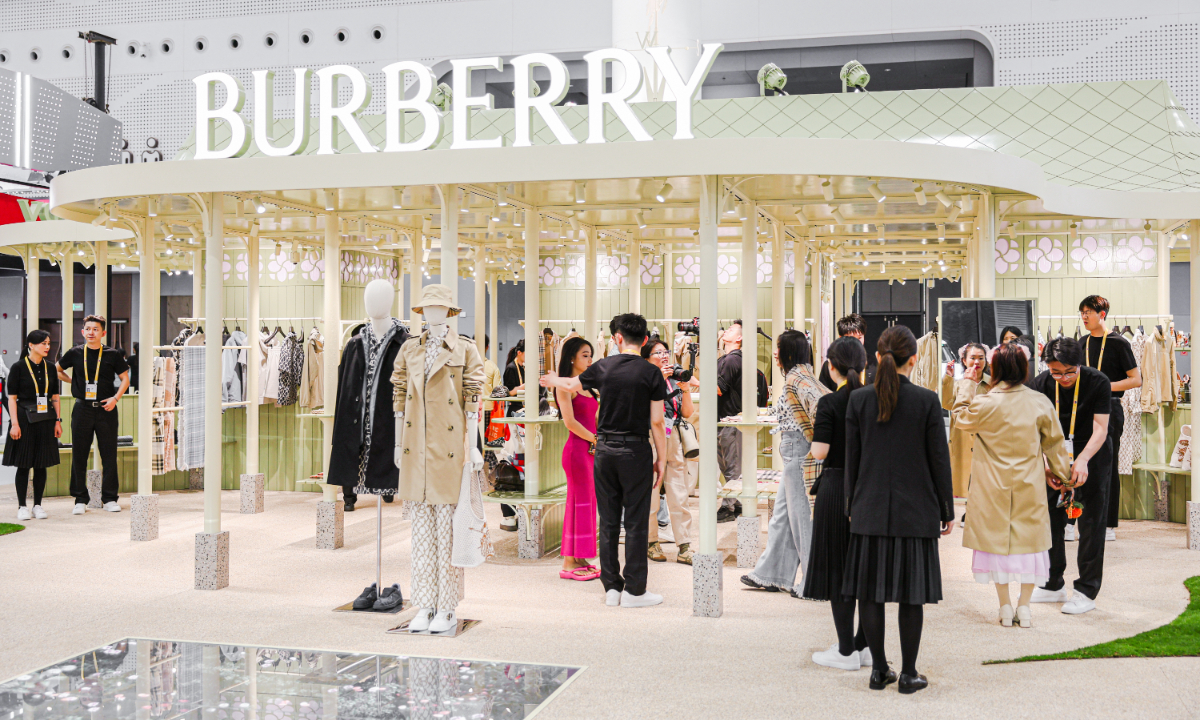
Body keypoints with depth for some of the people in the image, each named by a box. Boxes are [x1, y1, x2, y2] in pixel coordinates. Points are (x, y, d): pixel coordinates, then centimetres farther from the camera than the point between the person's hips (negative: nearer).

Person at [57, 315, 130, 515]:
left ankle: (110, 498, 11)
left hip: (106, 409, -1)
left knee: (109, 455, 1)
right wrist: (73, 381, 8)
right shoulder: (75, 353, 4)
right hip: (82, 409, 1)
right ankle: (80, 500, 12)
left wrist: (115, 398, -6)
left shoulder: (112, 355, 1)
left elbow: (125, 378, 7)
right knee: (79, 455, 3)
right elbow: (57, 370, 20)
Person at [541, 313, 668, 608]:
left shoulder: (603, 367, 2)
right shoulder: (651, 373, -7)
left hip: (605, 450, 3)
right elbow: (656, 422, -7)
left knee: (608, 521, 10)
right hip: (636, 451, -3)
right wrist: (661, 459, 2)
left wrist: (553, 379, 44)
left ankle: (611, 587, 15)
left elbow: (573, 384, 22)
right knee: (635, 522, 2)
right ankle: (634, 590, 5)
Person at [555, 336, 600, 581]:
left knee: (588, 503, 10)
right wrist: (596, 440, -11)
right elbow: (570, 422, -17)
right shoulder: (565, 386, -9)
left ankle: (579, 560, 16)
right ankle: (568, 564, 0)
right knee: (579, 503, -5)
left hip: (591, 450, 9)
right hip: (578, 449, -9)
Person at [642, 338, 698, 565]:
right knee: (650, 496, 1)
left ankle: (684, 547, 4)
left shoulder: (675, 379, 15)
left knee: (680, 497, 2)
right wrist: (659, 380, -16)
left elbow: (688, 413, 12)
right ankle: (651, 542, 16)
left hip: (674, 442, 4)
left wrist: (686, 390, -3)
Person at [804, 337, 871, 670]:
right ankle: (865, 645, 20)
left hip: (837, 488, -5)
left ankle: (846, 651, 7)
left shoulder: (830, 402, -13)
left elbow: (820, 452, -17)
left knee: (839, 568, 3)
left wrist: (814, 441, 4)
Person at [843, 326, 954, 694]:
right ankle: (908, 674, 11)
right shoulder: (927, 400, -7)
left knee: (870, 591, 9)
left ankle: (879, 670, 15)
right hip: (916, 511, -1)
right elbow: (939, 460, -2)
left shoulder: (858, 399, -3)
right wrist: (947, 511, 8)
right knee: (911, 595, 5)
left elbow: (852, 459, 2)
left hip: (870, 509, 2)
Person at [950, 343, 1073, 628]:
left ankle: (1005, 607, 14)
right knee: (1029, 538, 13)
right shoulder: (1040, 403, -7)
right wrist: (1062, 472, 19)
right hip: (1029, 487, 2)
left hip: (994, 487, -1)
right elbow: (1054, 443, 4)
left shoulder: (984, 403, -14)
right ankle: (1024, 606, 15)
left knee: (996, 537, 10)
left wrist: (968, 383, 13)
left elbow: (959, 418, 6)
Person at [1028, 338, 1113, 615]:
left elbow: (1100, 429, -24)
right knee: (1050, 518, 9)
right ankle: (1053, 585, 23)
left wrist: (1082, 460, -40)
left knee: (1091, 522, -3)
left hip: (1093, 457, -3)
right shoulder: (1041, 384, -13)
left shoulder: (1098, 382, -20)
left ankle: (1087, 591, 5)